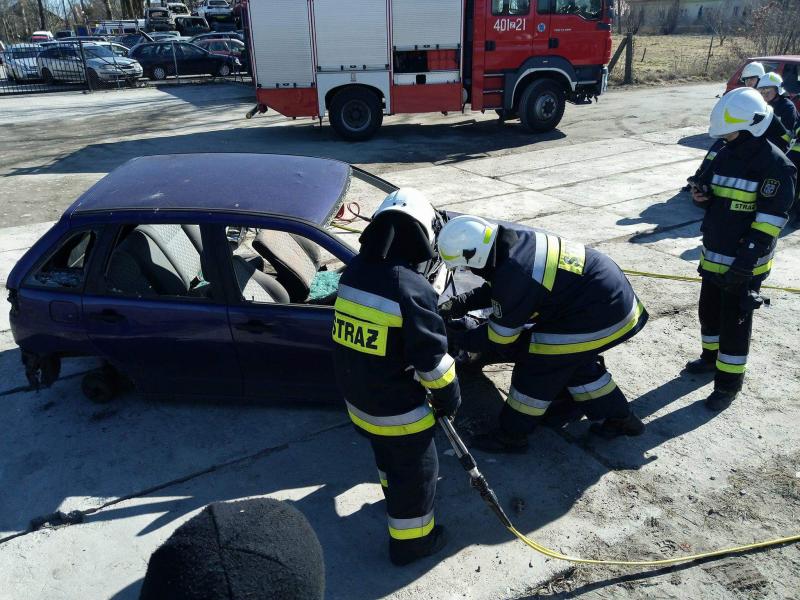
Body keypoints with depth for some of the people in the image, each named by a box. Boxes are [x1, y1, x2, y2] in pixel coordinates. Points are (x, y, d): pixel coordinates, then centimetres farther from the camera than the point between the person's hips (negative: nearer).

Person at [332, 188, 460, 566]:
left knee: (387, 454, 31)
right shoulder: (412, 289, -26)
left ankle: (395, 495, 55)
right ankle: (411, 540, 31)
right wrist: (448, 397, -4)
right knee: (416, 469, 14)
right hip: (398, 408, -7)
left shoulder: (353, 272, -4)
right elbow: (432, 357, -20)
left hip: (357, 396, 7)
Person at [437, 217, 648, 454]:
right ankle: (620, 418, 37)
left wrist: (459, 340, 0)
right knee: (577, 361, 25)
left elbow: (499, 337, -13)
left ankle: (511, 436, 15)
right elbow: (495, 288, 17)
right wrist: (459, 304, 9)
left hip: (599, 316, -9)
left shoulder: (515, 277, -27)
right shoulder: (514, 238, -2)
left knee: (537, 364, -1)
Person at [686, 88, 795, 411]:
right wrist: (701, 196, -5)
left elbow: (772, 218, -19)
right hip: (713, 256, 8)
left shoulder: (774, 164, -16)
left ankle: (729, 381, 15)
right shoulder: (725, 155, 7)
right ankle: (711, 356, 42)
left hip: (744, 265, -7)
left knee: (735, 322, 2)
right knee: (709, 310, 21)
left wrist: (747, 260, -23)